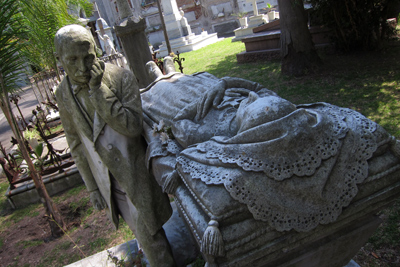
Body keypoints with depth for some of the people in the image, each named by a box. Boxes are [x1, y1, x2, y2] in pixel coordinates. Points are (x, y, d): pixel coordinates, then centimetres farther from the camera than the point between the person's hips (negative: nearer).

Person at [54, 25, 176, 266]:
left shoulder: (122, 78, -15)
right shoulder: (63, 94, -1)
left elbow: (133, 126, -24)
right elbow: (77, 144, 7)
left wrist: (98, 90, -27)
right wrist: (92, 187, 10)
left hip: (136, 176, -4)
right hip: (107, 181, 5)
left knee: (149, 235, 6)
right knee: (141, 231, 23)